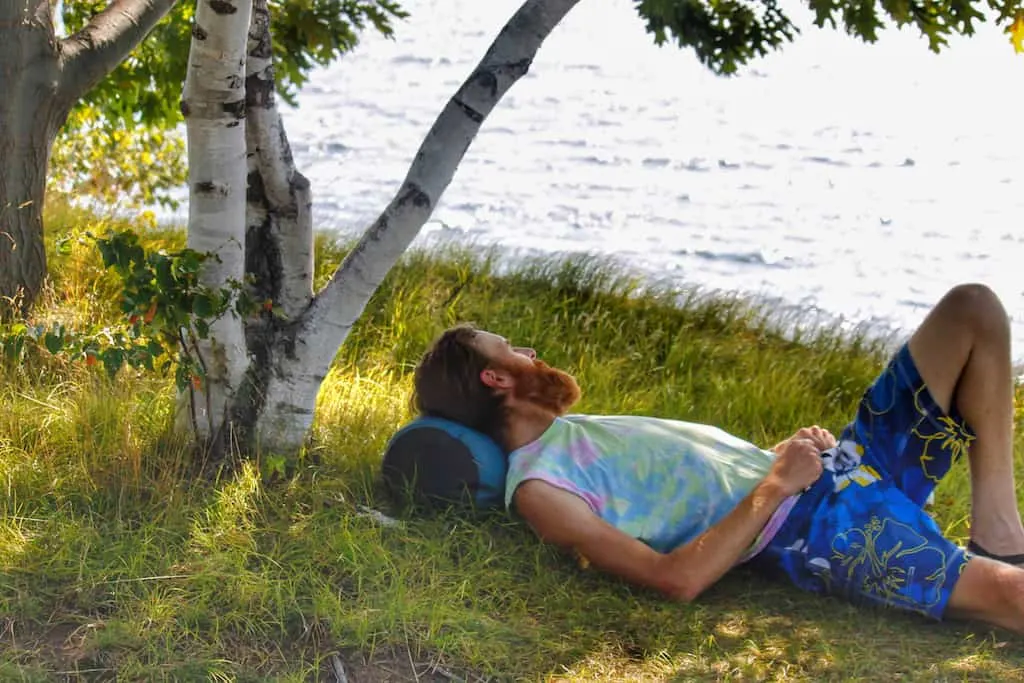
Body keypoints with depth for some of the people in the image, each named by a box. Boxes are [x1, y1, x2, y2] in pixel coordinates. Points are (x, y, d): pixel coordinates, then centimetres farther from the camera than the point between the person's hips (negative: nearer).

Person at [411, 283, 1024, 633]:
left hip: (840, 472, 10)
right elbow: (676, 578, -22)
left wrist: (788, 450, 7)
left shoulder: (574, 435, 20)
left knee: (973, 308, 2)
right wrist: (776, 486, -18)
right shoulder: (539, 489, -11)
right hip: (817, 529, -10)